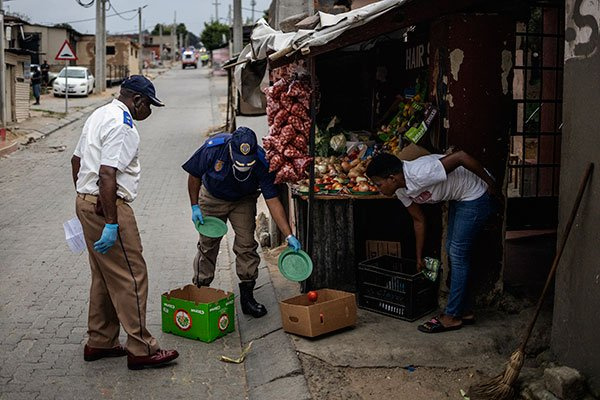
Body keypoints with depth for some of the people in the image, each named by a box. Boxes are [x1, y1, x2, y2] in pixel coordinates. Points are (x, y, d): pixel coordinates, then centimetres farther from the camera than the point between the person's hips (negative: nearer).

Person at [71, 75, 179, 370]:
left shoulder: (99, 115, 16)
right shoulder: (122, 125, -16)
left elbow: (76, 160, 22)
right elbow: (107, 174, -25)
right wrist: (111, 224, -25)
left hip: (86, 201, 11)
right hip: (107, 206, -11)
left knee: (104, 276, 17)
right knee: (131, 277, -5)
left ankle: (99, 342, 26)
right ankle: (140, 350, 2)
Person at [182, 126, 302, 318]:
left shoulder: (261, 161, -32)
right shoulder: (213, 148, -32)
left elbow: (273, 200, -29)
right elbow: (194, 176, -13)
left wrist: (289, 235, -33)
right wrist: (195, 206, -15)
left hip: (243, 201, 0)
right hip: (212, 198, 0)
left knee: (246, 244, -7)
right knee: (207, 245, 4)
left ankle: (247, 296, 5)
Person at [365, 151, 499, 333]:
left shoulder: (419, 174, -33)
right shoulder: (401, 191, -4)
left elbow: (462, 157, -33)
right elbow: (419, 220, 10)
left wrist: (490, 184, -22)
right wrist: (419, 258, 16)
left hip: (476, 194, -9)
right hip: (459, 197, 9)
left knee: (457, 254, -6)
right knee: (452, 251, 12)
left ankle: (451, 316, 4)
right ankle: (465, 310, 22)